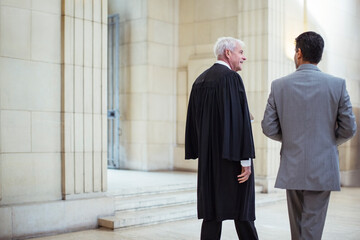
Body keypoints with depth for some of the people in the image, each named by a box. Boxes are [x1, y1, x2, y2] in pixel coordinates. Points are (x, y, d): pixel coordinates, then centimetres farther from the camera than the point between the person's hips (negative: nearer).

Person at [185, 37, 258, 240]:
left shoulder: (200, 80, 12)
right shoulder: (232, 78, -11)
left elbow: (194, 120, 14)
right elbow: (239, 119, -18)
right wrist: (246, 159, -17)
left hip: (208, 156, 7)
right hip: (231, 156, -7)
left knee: (212, 211, 8)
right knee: (242, 209, 3)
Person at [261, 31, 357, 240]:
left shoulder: (279, 85, -3)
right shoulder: (337, 84, -6)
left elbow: (269, 128, -2)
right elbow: (349, 129, -3)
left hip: (292, 168, 2)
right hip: (323, 168, -1)